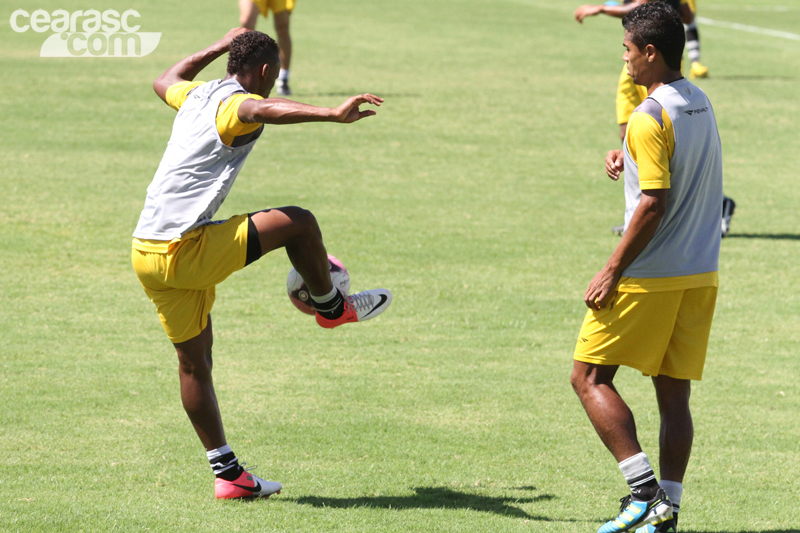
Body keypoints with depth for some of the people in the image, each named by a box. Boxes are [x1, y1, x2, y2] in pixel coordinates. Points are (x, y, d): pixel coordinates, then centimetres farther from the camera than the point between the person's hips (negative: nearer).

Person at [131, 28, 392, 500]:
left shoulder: (198, 95, 17)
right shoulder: (234, 103, -9)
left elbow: (166, 81, 42)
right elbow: (261, 110, -36)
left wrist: (220, 47, 51)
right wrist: (332, 115, -48)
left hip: (146, 254, 9)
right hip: (185, 249, -9)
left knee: (194, 361, 13)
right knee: (298, 223, -3)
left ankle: (228, 473, 16)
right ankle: (332, 307, 19)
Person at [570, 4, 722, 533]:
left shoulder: (650, 118, -16)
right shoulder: (700, 103, 11)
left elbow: (654, 202, -21)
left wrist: (613, 271, -16)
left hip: (648, 277, -8)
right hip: (701, 274, 8)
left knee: (590, 376, 2)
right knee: (674, 394, 9)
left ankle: (644, 489, -8)